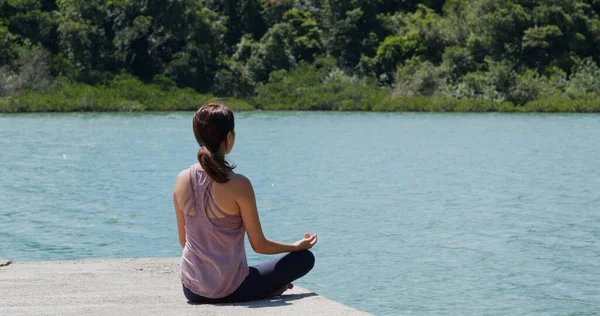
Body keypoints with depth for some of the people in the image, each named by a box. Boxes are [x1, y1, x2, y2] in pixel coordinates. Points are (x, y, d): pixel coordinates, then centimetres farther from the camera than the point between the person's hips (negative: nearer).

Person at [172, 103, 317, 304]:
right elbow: (259, 245, -10)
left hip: (191, 290, 6)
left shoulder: (182, 180, -3)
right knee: (305, 258, 11)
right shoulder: (238, 185, -19)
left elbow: (183, 240, 7)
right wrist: (298, 245, 8)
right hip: (228, 291, -6)